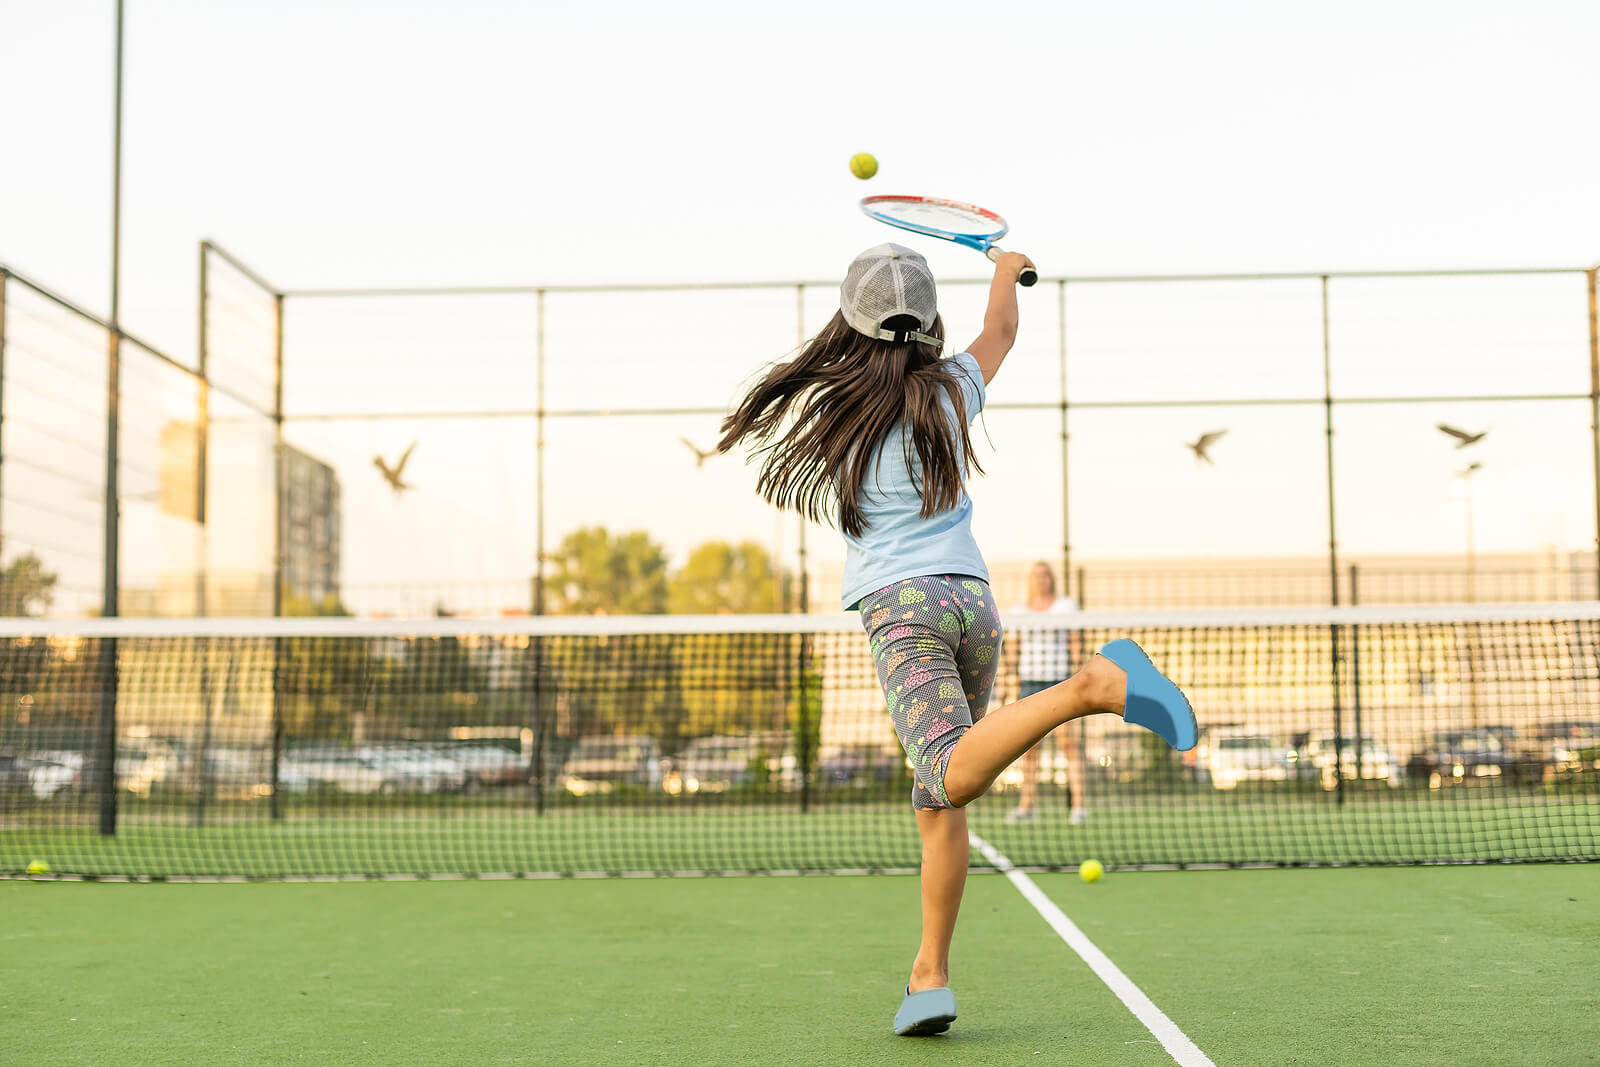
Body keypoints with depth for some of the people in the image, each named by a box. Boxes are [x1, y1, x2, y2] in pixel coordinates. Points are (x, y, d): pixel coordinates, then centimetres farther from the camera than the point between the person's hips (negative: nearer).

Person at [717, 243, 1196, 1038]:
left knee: (954, 776, -24)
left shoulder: (838, 404, 5)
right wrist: (1006, 270, 52)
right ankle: (930, 974, 5)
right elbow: (1000, 331, 34)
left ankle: (1090, 686, -42)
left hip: (901, 604, -5)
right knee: (938, 804, 9)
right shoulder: (952, 390, 13)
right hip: (973, 595, 5)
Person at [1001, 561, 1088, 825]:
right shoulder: (1019, 610, 14)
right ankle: (1027, 806, 8)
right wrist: (1012, 682, 8)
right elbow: (1012, 649, 16)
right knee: (1028, 745, 3)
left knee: (1069, 743, -9)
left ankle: (1080, 806, -9)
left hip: (1060, 682, -3)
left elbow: (1076, 644, 2)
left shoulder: (1067, 606, 6)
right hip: (1029, 682, 3)